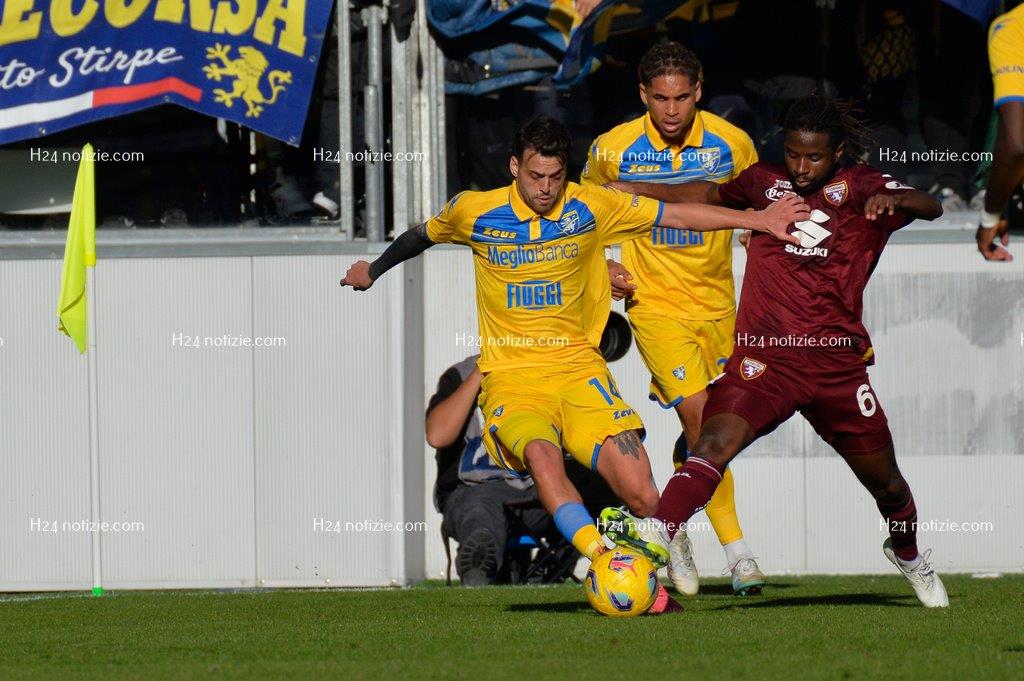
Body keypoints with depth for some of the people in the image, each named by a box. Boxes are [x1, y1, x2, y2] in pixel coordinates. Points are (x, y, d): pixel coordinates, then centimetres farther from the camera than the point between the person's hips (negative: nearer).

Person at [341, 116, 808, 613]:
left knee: (640, 494, -15)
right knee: (541, 455, -36)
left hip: (577, 367, 1)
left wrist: (759, 219, 5)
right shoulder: (474, 212, 0)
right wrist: (372, 271, 37)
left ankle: (672, 578, 11)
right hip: (511, 376, -1)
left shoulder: (591, 208, 1)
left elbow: (678, 215, 8)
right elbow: (424, 235, 22)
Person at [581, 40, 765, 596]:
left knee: (701, 432, 9)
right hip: (655, 303, -3)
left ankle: (675, 529, 34)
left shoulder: (732, 144, -6)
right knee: (701, 418, -17)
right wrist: (602, 266, -4)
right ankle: (737, 552, -13)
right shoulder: (613, 150, -9)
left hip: (717, 301, 3)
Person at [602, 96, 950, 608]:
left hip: (837, 363, 0)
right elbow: (707, 195, 28)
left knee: (883, 478, 13)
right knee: (717, 439, -26)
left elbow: (932, 208, -12)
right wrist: (628, 190, 28)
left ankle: (908, 555, 43)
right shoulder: (766, 182, 11)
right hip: (763, 356, 0)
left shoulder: (860, 187, 3)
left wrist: (895, 200, -34)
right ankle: (657, 533, -44)